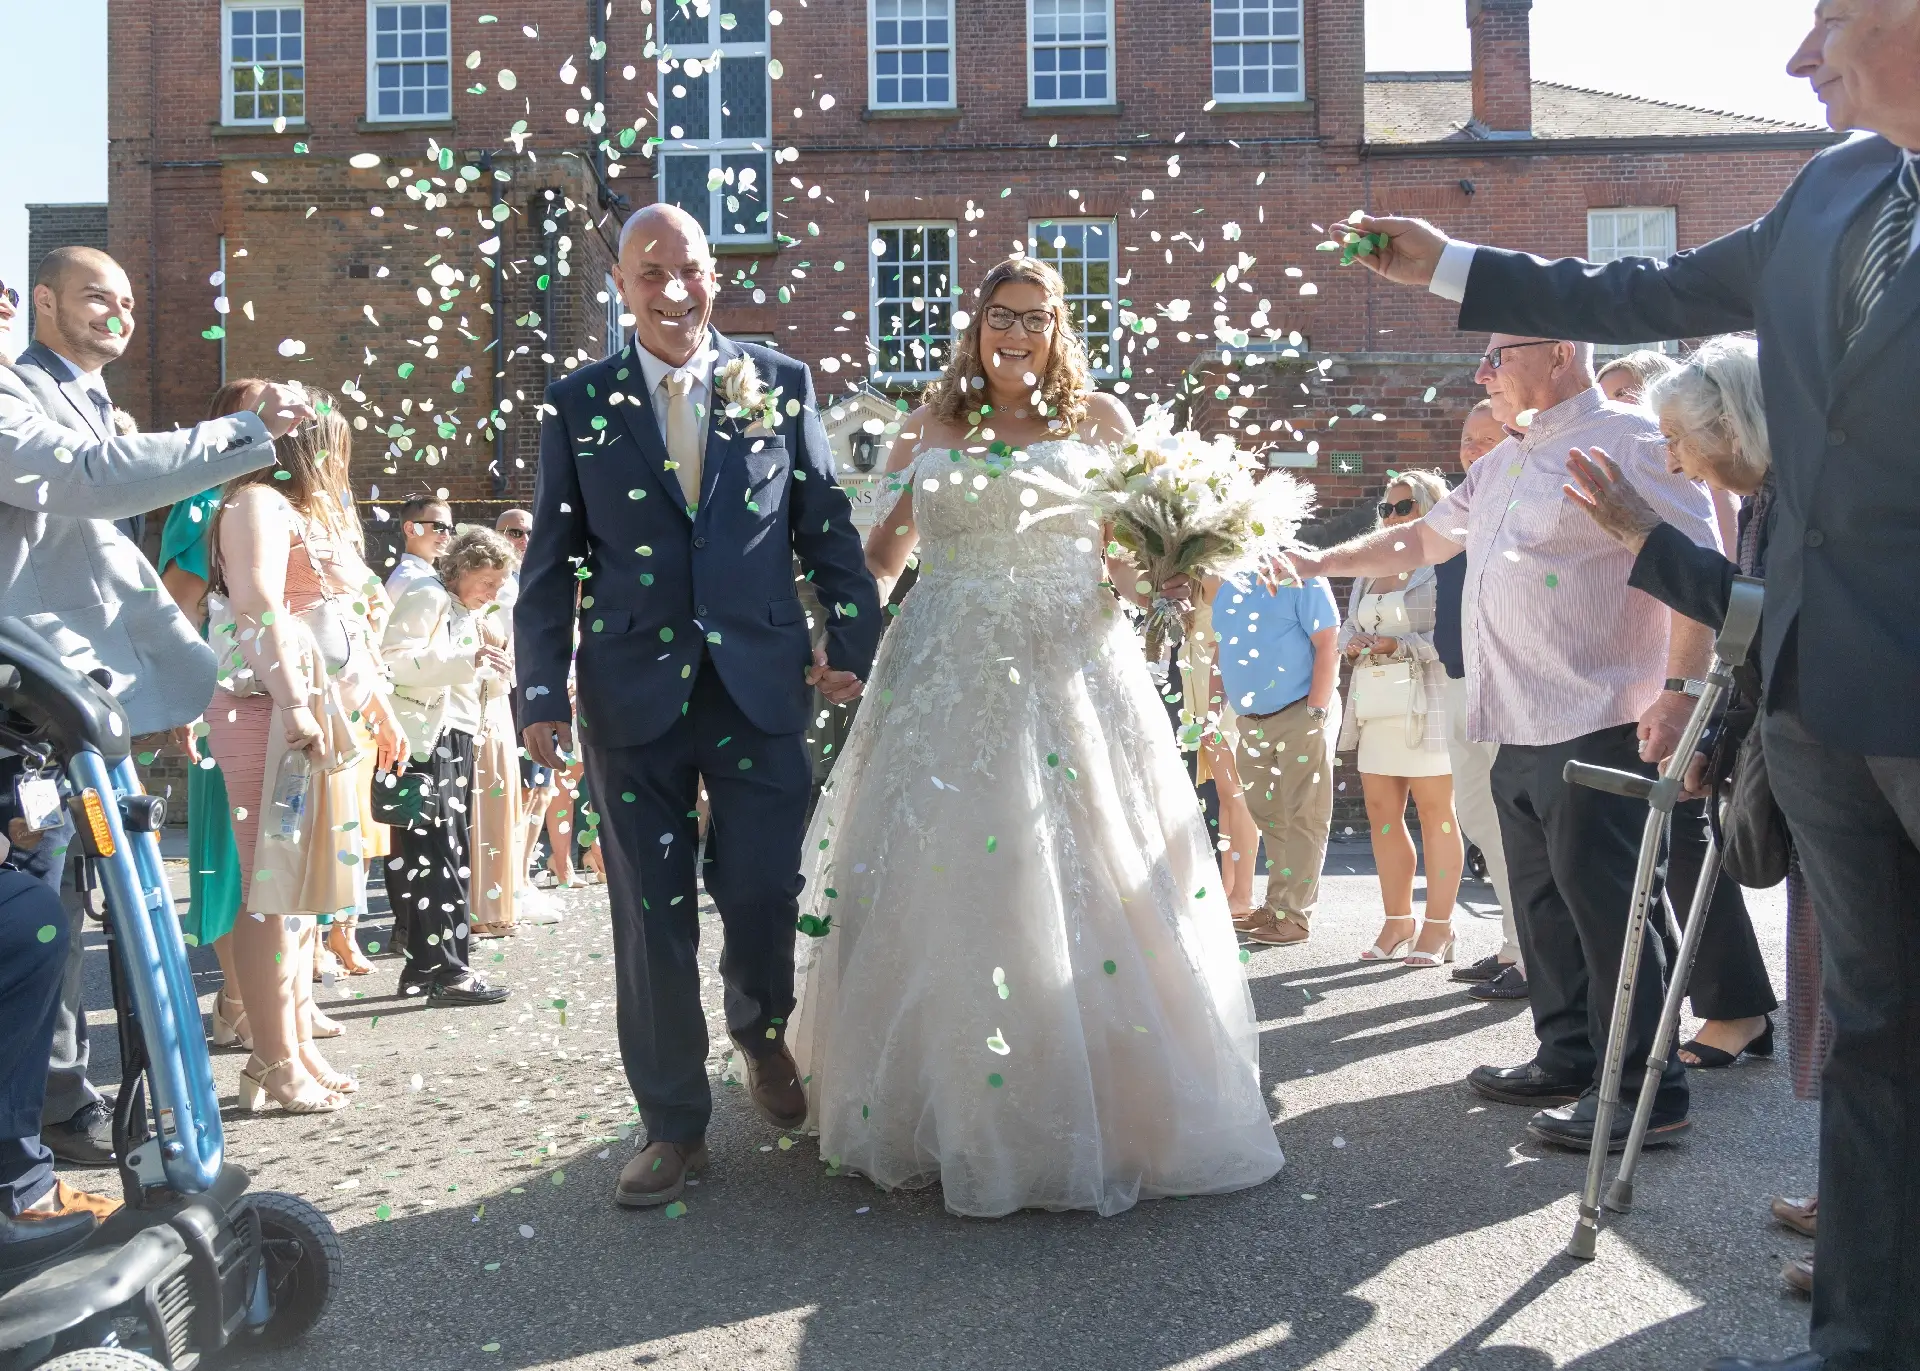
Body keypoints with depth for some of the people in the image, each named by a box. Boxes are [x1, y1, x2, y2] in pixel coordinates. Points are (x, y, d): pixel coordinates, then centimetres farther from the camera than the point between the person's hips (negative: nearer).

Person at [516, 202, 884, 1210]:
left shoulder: (780, 384, 6)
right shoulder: (579, 403, 5)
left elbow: (828, 524, 8)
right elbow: (550, 561, 5)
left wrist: (852, 640, 1)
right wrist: (542, 691, 0)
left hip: (761, 681, 0)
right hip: (636, 691, 0)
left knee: (763, 890, 0)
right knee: (652, 917, 6)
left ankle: (762, 1034, 35)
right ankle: (674, 1123, 22)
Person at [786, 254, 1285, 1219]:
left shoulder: (1099, 418, 10)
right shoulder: (931, 423, 13)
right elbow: (882, 552, 13)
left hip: (1070, 671, -1)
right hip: (946, 675, 1)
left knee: (1079, 888, -3)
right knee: (937, 888, 1)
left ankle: (1106, 1112, 11)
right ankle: (945, 1114, 15)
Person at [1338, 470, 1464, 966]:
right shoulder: (1370, 569, 19)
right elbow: (1347, 625, 23)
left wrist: (1402, 645, -18)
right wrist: (1353, 643, 0)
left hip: (1427, 706, -7)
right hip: (1376, 706, 7)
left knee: (1436, 815, -1)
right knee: (1382, 816, 7)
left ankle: (1438, 927, 4)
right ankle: (1398, 923, 15)